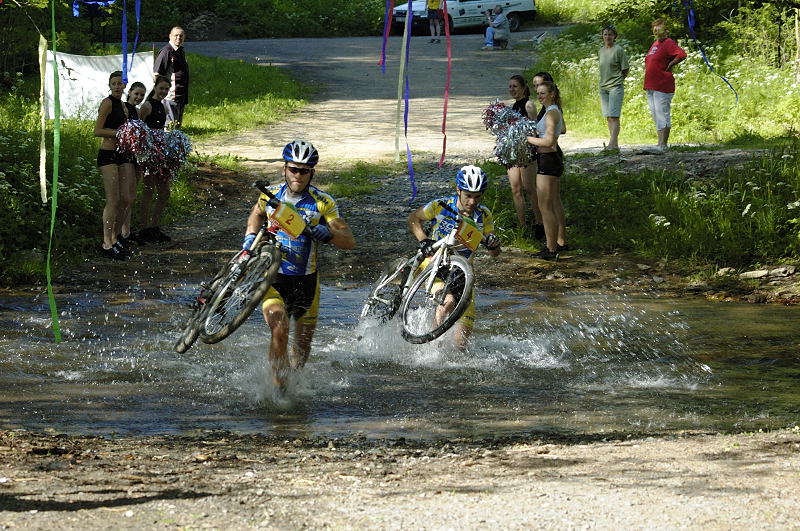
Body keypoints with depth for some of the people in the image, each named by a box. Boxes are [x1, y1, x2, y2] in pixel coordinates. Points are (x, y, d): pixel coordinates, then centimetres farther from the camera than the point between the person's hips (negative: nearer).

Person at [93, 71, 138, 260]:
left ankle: (114, 238, 19)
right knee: (113, 200, -8)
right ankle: (107, 244, -3)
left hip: (124, 154, 7)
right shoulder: (108, 103, -8)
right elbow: (97, 131, -13)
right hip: (108, 154, -7)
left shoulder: (127, 106, 15)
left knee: (128, 199, 6)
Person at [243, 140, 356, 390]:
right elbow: (256, 214, 23)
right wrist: (250, 236, 5)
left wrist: (327, 233, -33)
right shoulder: (270, 194, -1)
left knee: (303, 346, 12)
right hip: (273, 277, -1)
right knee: (279, 331, -25)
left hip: (305, 280, 1)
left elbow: (349, 241, -14)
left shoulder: (322, 202, -8)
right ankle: (278, 388, -15)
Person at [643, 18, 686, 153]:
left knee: (662, 115, -9)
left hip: (662, 86, -10)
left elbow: (682, 55, -25)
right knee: (656, 115, 12)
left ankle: (662, 145, -9)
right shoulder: (654, 44, 18)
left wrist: (669, 65, -15)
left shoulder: (668, 43, -9)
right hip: (651, 86, 10)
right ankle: (661, 144, 17)